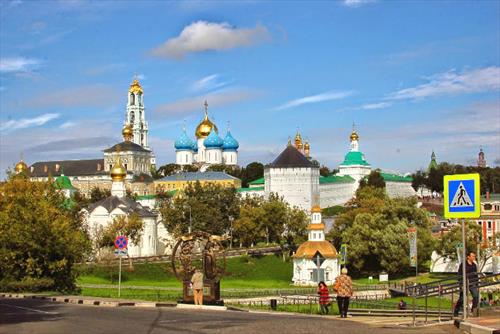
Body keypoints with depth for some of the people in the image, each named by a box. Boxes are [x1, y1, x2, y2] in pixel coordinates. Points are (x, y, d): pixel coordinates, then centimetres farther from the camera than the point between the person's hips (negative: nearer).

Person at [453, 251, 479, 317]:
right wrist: (461, 286, -18)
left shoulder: (474, 265, 8)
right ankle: (455, 312, 15)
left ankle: (473, 311, -3)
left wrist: (476, 286, 13)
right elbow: (460, 276, -12)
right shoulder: (463, 265, -11)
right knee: (461, 299, 1)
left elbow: (476, 276, 15)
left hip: (473, 285, 5)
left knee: (476, 296, -14)